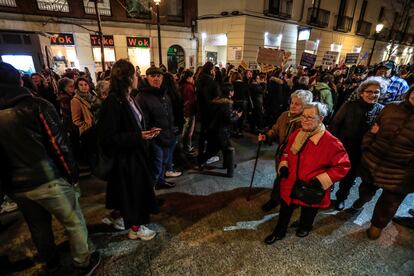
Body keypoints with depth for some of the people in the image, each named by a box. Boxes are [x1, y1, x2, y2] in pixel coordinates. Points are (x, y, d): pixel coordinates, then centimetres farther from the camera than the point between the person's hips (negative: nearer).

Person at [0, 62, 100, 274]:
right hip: (47, 179, -5)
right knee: (74, 222, 11)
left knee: (38, 227, 23)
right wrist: (73, 175, -7)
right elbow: (59, 144, -16)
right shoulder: (36, 105, -12)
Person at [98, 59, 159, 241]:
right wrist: (138, 137, -25)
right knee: (132, 191, 9)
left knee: (139, 189, 20)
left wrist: (146, 133, 0)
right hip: (125, 157, -9)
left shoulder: (129, 99, 5)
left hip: (136, 153, 9)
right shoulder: (113, 102, -22)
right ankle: (135, 228, 32)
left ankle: (135, 223, 42)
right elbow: (108, 137, -23)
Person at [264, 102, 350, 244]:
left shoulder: (331, 142, -21)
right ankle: (279, 232, 45)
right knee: (284, 212, 21)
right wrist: (284, 165, -5)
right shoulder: (296, 134, -3)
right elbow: (287, 152, 12)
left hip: (311, 190, -4)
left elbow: (343, 166, -16)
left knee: (307, 215, 25)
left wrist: (322, 179, -23)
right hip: (290, 185, 4)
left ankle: (304, 228, 57)